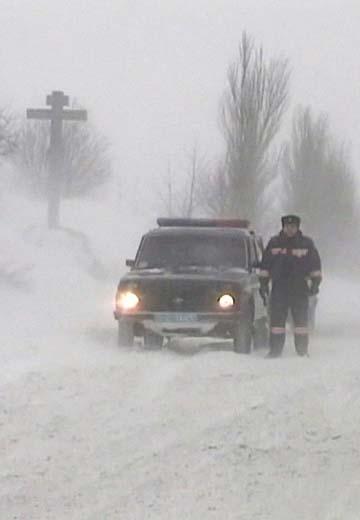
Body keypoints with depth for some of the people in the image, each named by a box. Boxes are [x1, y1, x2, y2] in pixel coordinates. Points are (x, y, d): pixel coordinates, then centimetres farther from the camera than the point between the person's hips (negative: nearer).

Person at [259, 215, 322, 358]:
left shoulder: (306, 243, 5)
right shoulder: (274, 243, 8)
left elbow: (315, 265, 9)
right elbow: (265, 265, 13)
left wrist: (315, 283, 3)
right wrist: (263, 283, 9)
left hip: (299, 288, -1)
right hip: (279, 287, 1)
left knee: (301, 319, -1)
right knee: (277, 319, -2)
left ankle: (302, 351, 3)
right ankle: (275, 350, 2)